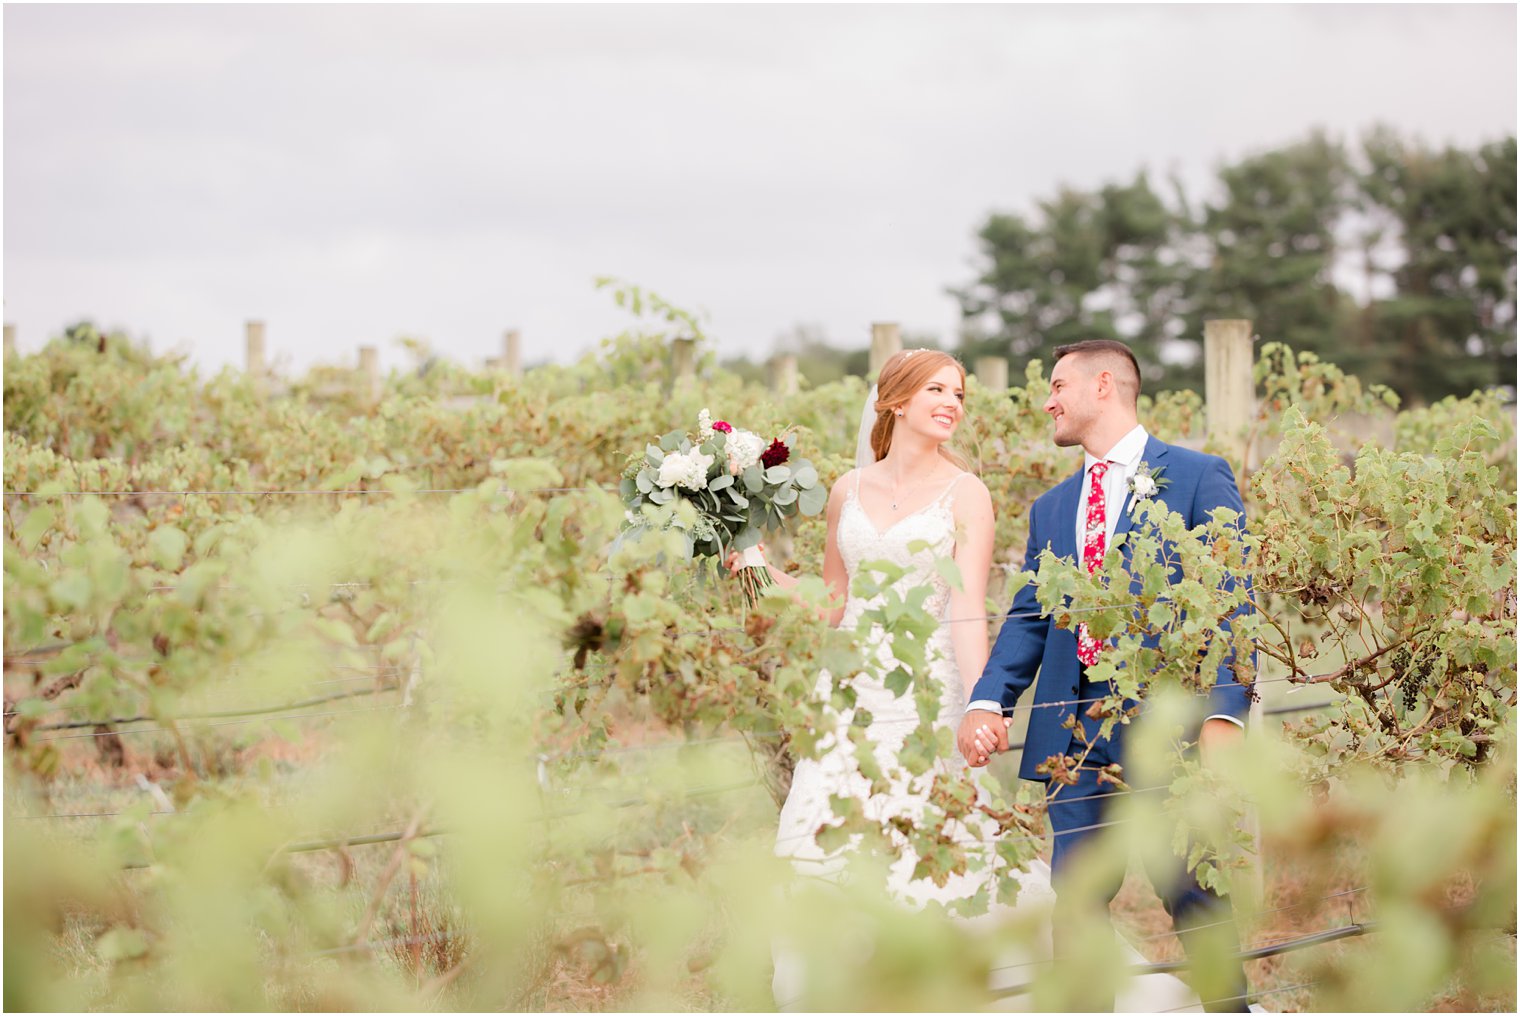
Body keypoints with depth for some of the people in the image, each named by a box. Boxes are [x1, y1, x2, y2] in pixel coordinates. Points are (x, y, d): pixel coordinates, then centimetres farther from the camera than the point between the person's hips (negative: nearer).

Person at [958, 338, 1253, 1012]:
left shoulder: (1198, 477, 2)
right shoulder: (1051, 508, 20)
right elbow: (1026, 620, 13)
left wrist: (1225, 711, -17)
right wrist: (987, 702, -5)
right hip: (1074, 730, 5)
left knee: (1195, 898, -2)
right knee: (1074, 904, 6)